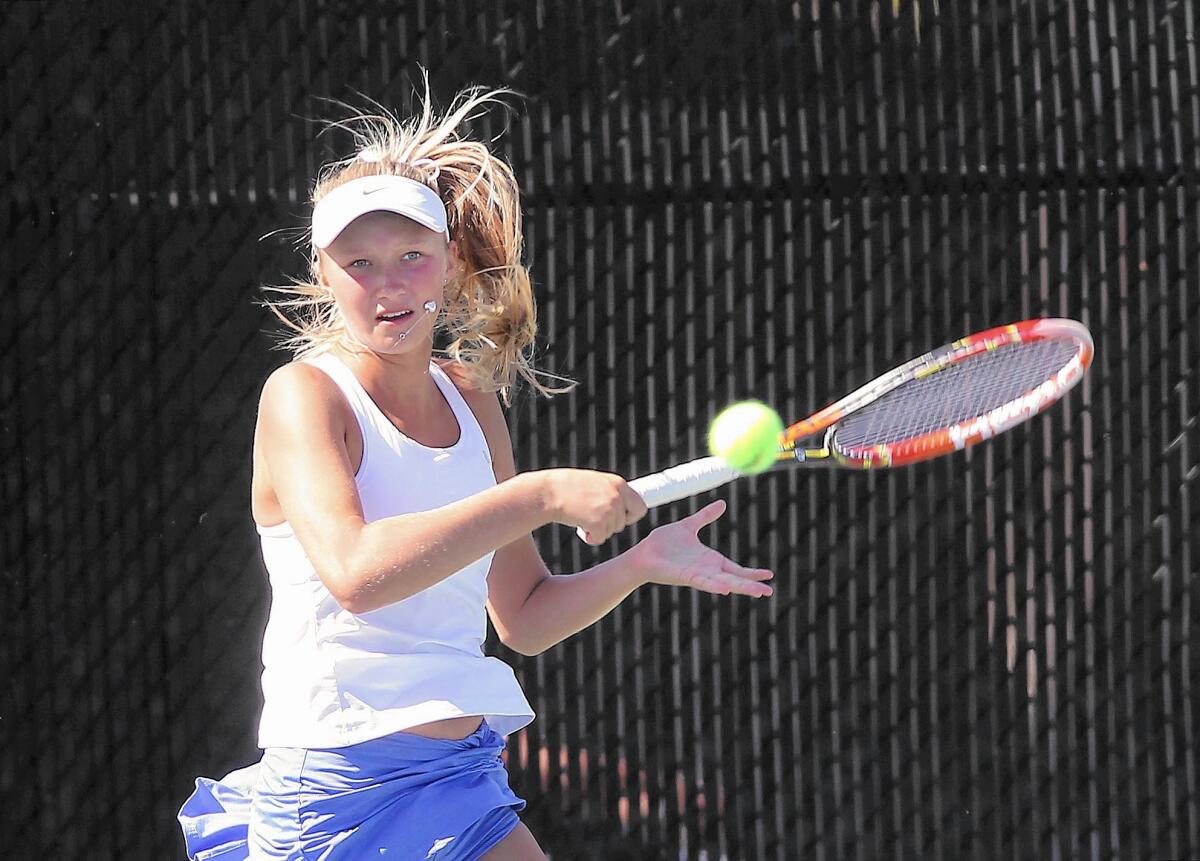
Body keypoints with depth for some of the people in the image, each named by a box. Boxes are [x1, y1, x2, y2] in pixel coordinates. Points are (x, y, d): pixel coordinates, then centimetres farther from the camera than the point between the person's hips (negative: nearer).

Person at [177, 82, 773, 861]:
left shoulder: (472, 398, 10)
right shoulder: (302, 395, -9)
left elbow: (522, 616, 16)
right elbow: (353, 571, -28)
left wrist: (640, 565, 0)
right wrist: (542, 496, -28)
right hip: (335, 794, -6)